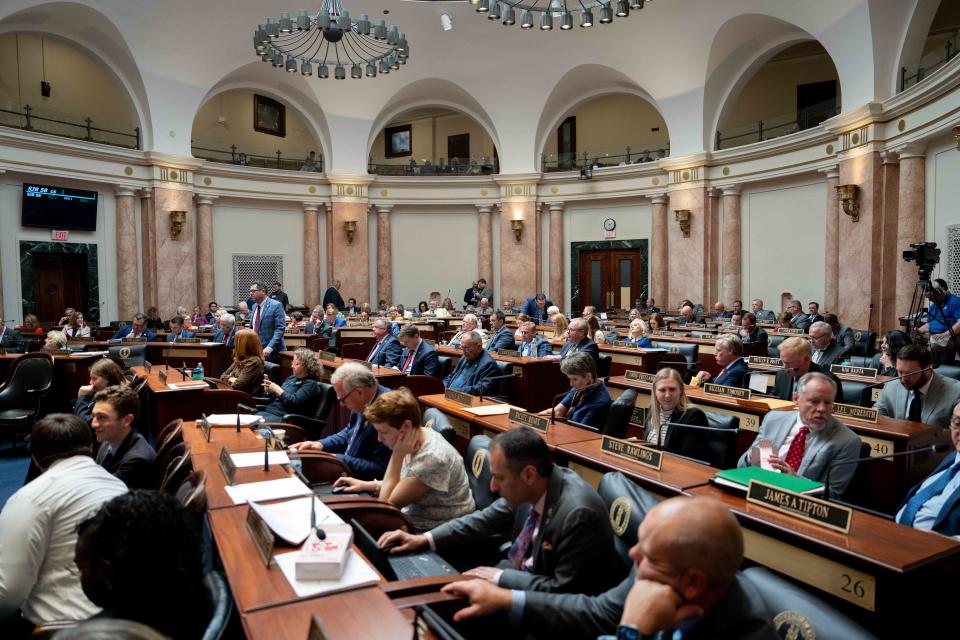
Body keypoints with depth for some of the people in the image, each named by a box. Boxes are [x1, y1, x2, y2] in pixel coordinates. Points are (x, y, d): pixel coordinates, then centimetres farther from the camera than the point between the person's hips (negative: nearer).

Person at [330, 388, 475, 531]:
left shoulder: (433, 458, -30)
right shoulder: (421, 435, -5)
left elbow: (387, 503, -20)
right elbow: (401, 485, 13)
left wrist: (397, 455, -22)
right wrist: (367, 485, 4)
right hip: (414, 519, 7)